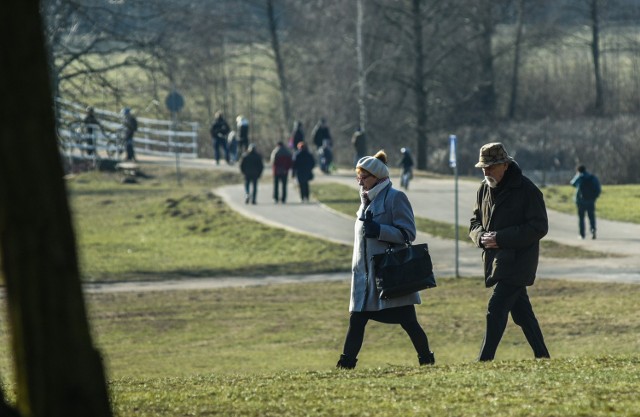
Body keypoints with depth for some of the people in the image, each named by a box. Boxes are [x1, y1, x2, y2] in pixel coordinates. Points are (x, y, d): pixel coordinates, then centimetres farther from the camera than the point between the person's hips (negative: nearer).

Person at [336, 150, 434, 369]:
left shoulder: (395, 197, -9)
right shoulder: (367, 200, 15)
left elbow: (408, 233, -13)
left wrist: (379, 230, -24)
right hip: (365, 273, 7)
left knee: (407, 321, -2)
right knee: (356, 321, 2)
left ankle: (427, 360, 11)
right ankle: (345, 364, 3)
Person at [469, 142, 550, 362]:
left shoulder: (526, 189, -12)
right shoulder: (484, 189, 10)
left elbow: (539, 227, -14)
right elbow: (475, 223, 18)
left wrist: (501, 238, -19)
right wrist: (482, 236, -8)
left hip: (517, 261, -7)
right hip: (496, 261, 7)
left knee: (496, 310, -15)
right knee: (522, 312, 12)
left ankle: (485, 360, -16)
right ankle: (542, 357, 21)